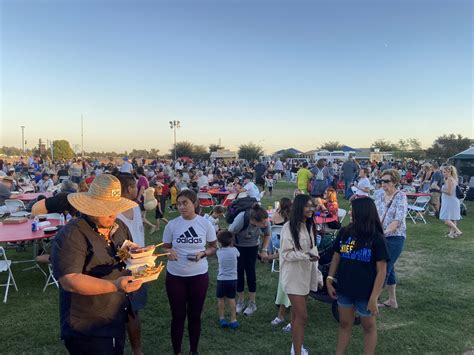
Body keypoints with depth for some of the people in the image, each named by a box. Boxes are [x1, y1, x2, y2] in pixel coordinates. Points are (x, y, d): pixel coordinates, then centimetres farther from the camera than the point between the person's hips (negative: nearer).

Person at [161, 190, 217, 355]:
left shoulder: (205, 224, -8)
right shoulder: (172, 225, -8)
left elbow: (213, 247, 2)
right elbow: (165, 247, 3)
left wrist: (203, 253, -18)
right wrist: (169, 252, -20)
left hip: (199, 276, 0)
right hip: (175, 276, 0)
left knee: (195, 316, 15)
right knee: (178, 316, 12)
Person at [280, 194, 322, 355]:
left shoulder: (310, 226, 5)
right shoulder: (289, 227, -17)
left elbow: (313, 251, 12)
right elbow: (286, 253, -15)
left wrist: (318, 274, 12)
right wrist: (305, 255, -29)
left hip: (307, 275, 6)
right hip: (294, 276, -6)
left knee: (297, 312, 19)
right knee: (302, 315, -6)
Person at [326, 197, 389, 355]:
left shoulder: (377, 238, -15)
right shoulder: (344, 232, -4)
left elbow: (381, 271, -14)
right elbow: (336, 257, 7)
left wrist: (374, 298, -18)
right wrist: (329, 280, 3)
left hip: (365, 292, -4)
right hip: (344, 289, 4)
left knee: (368, 327, 17)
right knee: (344, 324, 18)